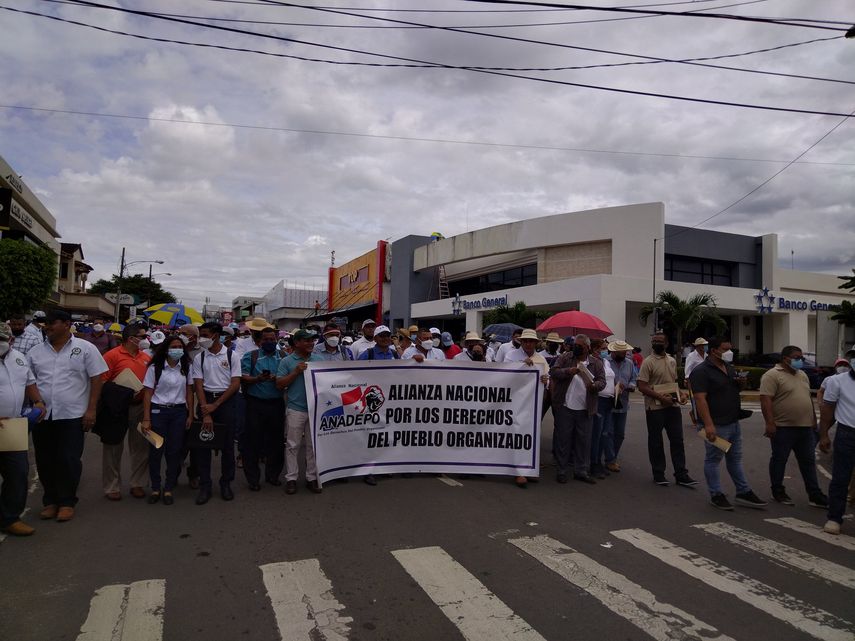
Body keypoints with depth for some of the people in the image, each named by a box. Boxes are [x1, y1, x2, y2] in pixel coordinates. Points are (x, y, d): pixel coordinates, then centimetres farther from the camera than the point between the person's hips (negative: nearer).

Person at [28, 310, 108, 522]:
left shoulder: (85, 348, -2)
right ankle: (50, 500, 25)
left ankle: (67, 502, 14)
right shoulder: (36, 352, 9)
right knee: (45, 461, 11)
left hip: (72, 416, -4)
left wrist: (91, 410, -8)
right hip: (42, 416, 4)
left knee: (69, 460, 1)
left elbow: (96, 379, -3)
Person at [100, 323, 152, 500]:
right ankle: (112, 487, 19)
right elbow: (101, 382, -12)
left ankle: (137, 484, 23)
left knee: (141, 447, 10)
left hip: (140, 407, 5)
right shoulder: (112, 355, -8)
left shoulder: (147, 358, 7)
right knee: (114, 448, 6)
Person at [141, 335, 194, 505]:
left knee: (174, 451, 5)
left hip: (179, 412, 2)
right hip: (158, 411, -2)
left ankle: (169, 489, 16)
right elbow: (147, 393, -4)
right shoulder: (155, 368, -4)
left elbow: (189, 392, 8)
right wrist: (146, 419, -8)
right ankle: (155, 488, 18)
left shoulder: (186, 367, 5)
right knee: (155, 450, 3)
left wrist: (190, 415, 3)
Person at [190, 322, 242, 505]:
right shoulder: (199, 358, 4)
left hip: (226, 401, -2)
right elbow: (198, 385, -1)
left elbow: (235, 384, -4)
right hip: (205, 400, 2)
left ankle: (226, 483, 17)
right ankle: (204, 486, 11)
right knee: (203, 443, 1)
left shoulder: (231, 356, -1)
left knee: (227, 444, 3)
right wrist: (206, 412, -11)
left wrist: (215, 405, -10)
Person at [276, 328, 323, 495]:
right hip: (295, 409, -3)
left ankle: (312, 478, 19)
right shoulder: (287, 361, 0)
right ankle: (291, 478, 14)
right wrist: (296, 372, -14)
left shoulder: (319, 359, 9)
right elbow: (279, 384, -5)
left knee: (313, 445, 9)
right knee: (292, 445, 4)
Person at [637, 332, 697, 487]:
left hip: (672, 406, 6)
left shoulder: (672, 361, 12)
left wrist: (681, 393, 2)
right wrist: (660, 396, -22)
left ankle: (681, 475, 15)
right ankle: (658, 474, 17)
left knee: (677, 440, 7)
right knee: (656, 442, 5)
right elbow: (642, 387, -14)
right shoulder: (648, 362, -8)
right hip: (655, 407, -5)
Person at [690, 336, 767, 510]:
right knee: (713, 460, 4)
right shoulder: (701, 371, -16)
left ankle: (743, 493, 26)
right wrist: (708, 425, -31)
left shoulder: (729, 368, 12)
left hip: (734, 423, 9)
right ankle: (716, 495, 13)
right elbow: (700, 399, -23)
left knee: (735, 459, 16)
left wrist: (741, 383, 1)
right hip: (716, 425, -9)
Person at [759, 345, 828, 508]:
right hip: (783, 428, -8)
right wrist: (770, 423, -24)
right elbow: (765, 400, -19)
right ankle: (778, 491, 16)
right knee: (779, 460, 5)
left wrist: (814, 420, 19)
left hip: (805, 427, 8)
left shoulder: (802, 375, 14)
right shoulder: (772, 375, -13)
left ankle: (814, 495, 16)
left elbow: (808, 398, 22)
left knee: (808, 461, 10)